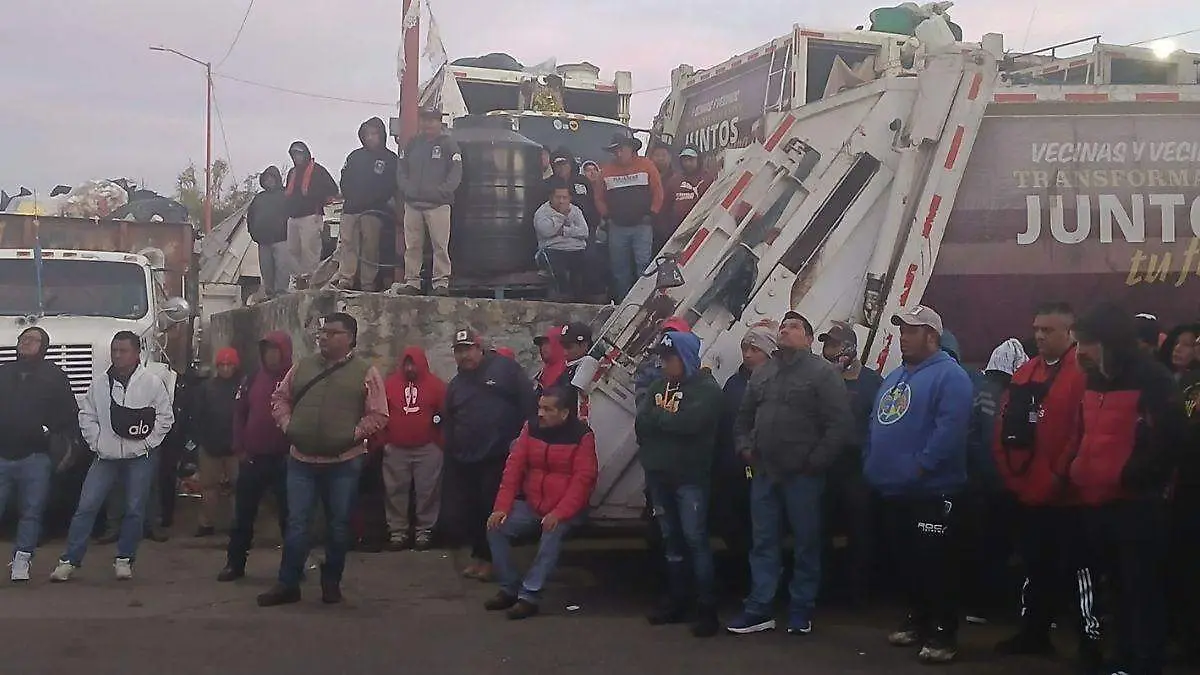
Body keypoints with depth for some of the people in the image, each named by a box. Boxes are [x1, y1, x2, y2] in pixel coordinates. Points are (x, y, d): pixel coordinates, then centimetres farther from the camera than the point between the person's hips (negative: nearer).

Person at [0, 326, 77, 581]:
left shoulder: (54, 376, 7)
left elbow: (69, 413, 6)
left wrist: (68, 443, -3)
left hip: (36, 458, -1)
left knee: (31, 511, 1)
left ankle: (21, 560, 8)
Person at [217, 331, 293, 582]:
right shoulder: (252, 380, 7)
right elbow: (239, 415, 9)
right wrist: (240, 449, 2)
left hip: (284, 459, -3)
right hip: (252, 458, 3)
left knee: (288, 514, 6)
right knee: (243, 514, 7)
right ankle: (235, 563, 15)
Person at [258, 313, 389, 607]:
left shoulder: (365, 372, -3)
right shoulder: (302, 367, 8)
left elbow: (378, 415, -4)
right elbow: (280, 398, 17)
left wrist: (354, 434, -11)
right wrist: (287, 425, 3)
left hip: (344, 463, -2)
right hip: (302, 461, 2)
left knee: (338, 526, 8)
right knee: (296, 524, 4)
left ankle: (331, 583, 22)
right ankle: (288, 584, 11)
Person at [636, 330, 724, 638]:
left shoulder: (706, 389, -7)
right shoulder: (659, 387, 14)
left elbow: (688, 423, -22)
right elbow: (641, 424, 5)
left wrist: (658, 416, -7)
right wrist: (669, 418, -10)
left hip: (690, 477, -7)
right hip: (659, 475, 7)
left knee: (695, 540, -9)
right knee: (671, 540, 13)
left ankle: (707, 608, -6)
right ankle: (677, 601, 22)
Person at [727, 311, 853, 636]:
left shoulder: (822, 373, -7)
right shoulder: (762, 373, 14)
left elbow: (841, 424, -13)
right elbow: (744, 417, 24)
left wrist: (816, 460, -13)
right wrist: (745, 447, 9)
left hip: (803, 475, -6)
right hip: (764, 473, 6)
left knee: (806, 544, 5)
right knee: (764, 543, 9)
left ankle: (801, 611, 14)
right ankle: (759, 609, 15)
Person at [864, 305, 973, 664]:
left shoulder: (949, 376, -12)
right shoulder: (895, 376, 18)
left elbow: (950, 430, -24)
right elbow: (877, 425, 23)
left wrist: (920, 466, -24)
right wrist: (871, 463, 13)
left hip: (932, 491, -9)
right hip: (894, 490, 9)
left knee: (936, 563, -5)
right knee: (908, 560, 16)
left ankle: (943, 633, 1)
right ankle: (917, 620, 28)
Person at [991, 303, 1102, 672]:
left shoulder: (1084, 374, -11)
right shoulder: (1024, 373, 12)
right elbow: (1004, 425, 12)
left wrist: (1061, 475, -18)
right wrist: (1008, 470, 3)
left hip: (1067, 495, -7)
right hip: (1027, 493, 8)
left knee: (1079, 569, -2)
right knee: (1035, 566, 18)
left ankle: (1091, 644, 4)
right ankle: (1034, 633, 29)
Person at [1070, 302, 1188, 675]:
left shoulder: (1152, 380, -12)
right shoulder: (1094, 380, 15)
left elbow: (1170, 436, -21)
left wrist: (1135, 477, -21)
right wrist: (1075, 470, 10)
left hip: (1137, 503, -8)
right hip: (1098, 503, 9)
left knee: (1143, 591, -3)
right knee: (1120, 587, 18)